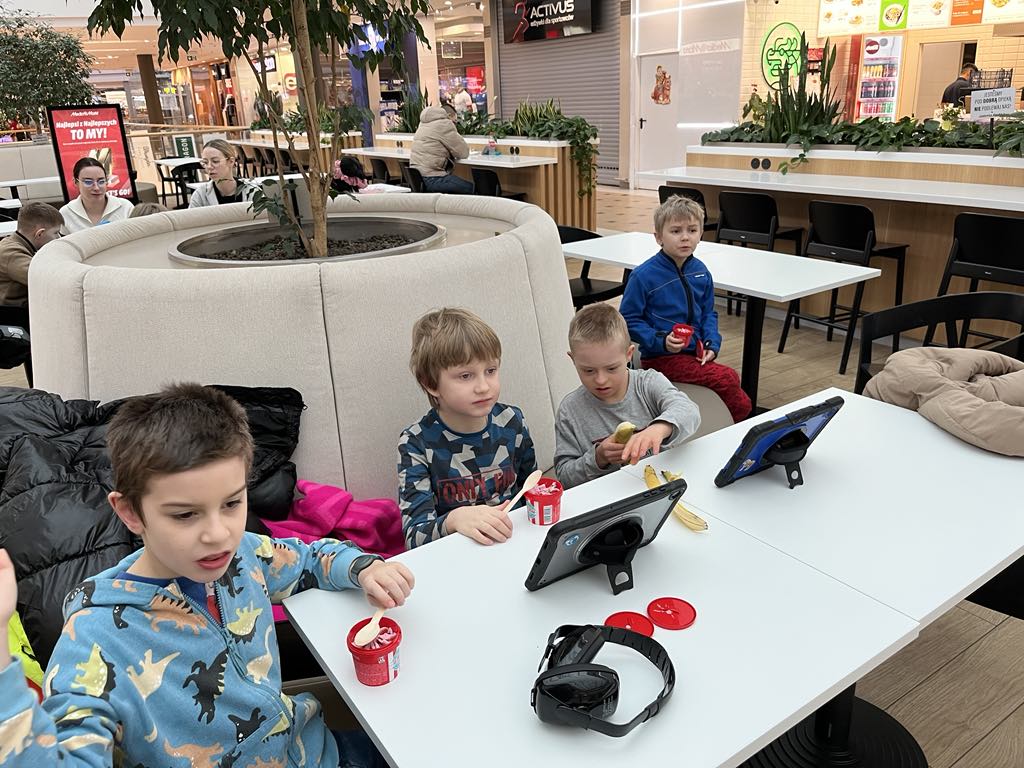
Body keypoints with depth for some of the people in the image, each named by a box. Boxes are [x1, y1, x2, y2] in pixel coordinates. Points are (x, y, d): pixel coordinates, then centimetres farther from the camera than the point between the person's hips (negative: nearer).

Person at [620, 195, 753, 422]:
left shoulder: (701, 272, 5)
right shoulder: (644, 276, -14)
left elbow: (709, 313, 16)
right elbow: (628, 319, -10)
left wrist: (711, 343, -1)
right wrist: (661, 341, -21)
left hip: (695, 353, 7)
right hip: (661, 356, -6)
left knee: (743, 404, -3)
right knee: (727, 378, -22)